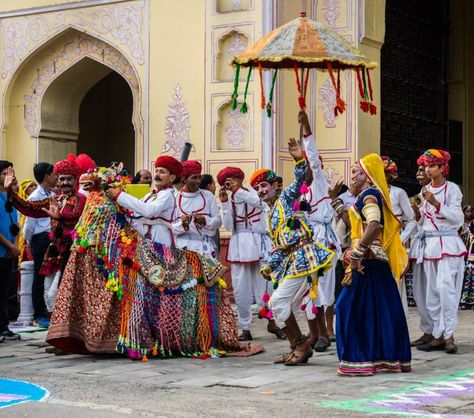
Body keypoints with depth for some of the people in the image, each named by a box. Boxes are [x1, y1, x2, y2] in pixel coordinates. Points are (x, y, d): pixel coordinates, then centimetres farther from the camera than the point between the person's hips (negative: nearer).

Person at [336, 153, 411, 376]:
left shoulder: (369, 195, -12)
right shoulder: (369, 195, 18)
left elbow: (374, 225, -26)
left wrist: (357, 252, -25)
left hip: (368, 260, -10)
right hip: (377, 260, 10)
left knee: (356, 307, -6)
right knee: (380, 308, 11)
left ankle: (360, 360, -4)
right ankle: (388, 357, 15)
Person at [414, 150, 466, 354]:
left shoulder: (452, 189, -2)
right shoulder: (425, 190, 14)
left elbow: (458, 218, -11)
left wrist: (436, 204, -17)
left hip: (448, 243, -6)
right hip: (429, 244, 6)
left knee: (445, 287, -19)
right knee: (432, 291, 3)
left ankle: (449, 335, -15)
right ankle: (438, 335, 7)